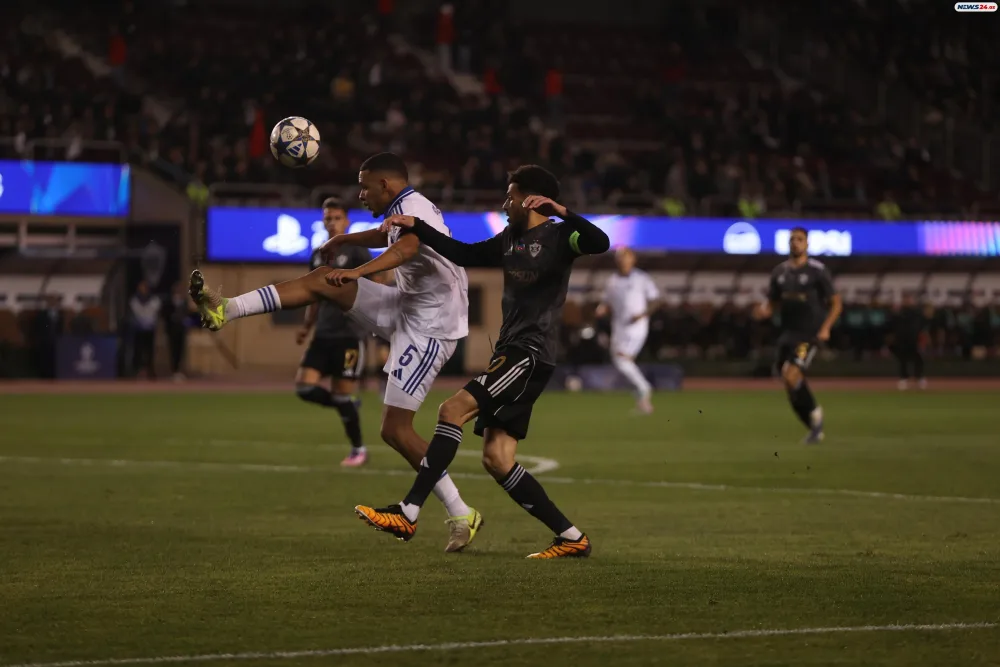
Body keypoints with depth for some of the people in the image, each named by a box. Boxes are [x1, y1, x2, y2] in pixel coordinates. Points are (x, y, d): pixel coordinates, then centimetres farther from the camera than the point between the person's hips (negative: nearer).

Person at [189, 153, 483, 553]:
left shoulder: (412, 207, -18)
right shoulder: (403, 210, 14)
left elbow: (408, 246, -42)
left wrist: (357, 272, -55)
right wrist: (343, 240, 47)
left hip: (428, 329, -10)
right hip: (406, 308, 10)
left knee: (395, 429, -11)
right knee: (322, 282, 4)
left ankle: (461, 515, -5)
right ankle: (226, 310, 1)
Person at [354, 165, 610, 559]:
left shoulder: (556, 237, -6)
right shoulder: (509, 240, 18)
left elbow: (599, 243, -23)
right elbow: (464, 255, 29)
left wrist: (562, 213, -35)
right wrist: (416, 227, 26)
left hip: (532, 353, -9)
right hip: (510, 350, 9)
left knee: (454, 410, -20)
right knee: (496, 460, 1)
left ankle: (408, 514, -21)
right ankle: (571, 537, 6)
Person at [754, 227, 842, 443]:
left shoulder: (817, 271, -5)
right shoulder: (779, 272, 9)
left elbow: (835, 303, -1)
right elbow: (772, 302, 18)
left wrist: (825, 328, -15)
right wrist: (764, 310, -6)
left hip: (808, 334, -6)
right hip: (786, 334, 6)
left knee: (790, 375, -23)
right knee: (792, 387, 5)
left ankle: (814, 412, 0)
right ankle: (815, 428, 21)